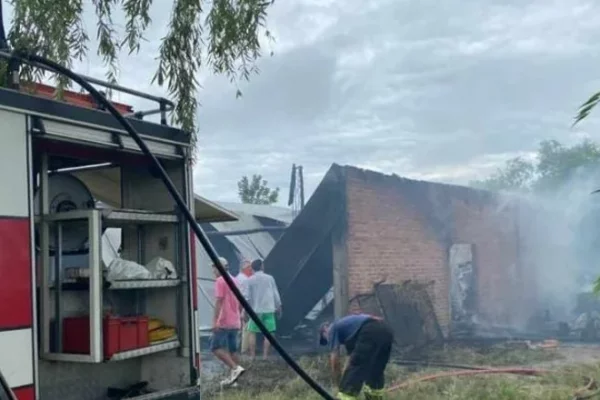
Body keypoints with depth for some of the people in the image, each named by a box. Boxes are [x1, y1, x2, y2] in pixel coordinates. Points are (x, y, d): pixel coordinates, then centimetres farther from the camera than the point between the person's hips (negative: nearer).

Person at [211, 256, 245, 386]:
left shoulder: (220, 281, -9)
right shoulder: (235, 280, 17)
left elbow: (219, 301, -18)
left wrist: (215, 320, -19)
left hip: (223, 322, -8)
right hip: (235, 322, 9)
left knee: (216, 347, -7)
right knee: (233, 350, 10)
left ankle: (235, 368, -19)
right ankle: (232, 377, 10)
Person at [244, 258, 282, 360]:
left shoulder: (250, 280, -1)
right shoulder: (269, 278, 2)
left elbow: (247, 297, -2)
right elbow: (276, 294, 4)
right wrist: (278, 307, 15)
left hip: (255, 310, 0)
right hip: (268, 309, 0)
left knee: (252, 333, 8)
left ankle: (252, 356, 5)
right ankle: (265, 356, 2)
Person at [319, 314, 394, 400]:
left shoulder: (332, 329, 18)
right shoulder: (347, 326, 39)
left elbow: (335, 360, 10)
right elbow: (352, 357, 43)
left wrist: (338, 384, 20)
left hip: (370, 333, -8)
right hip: (386, 331, 8)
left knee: (353, 373, -2)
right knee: (376, 372, 26)